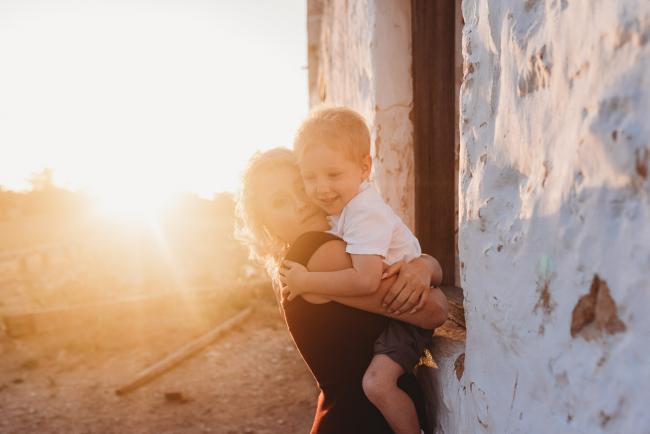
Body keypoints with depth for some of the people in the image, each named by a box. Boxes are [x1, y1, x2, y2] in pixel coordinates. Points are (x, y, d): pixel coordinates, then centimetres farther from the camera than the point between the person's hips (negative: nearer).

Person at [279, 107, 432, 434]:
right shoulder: (339, 205, 1)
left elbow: (366, 280, -38)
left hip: (406, 312, -9)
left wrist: (305, 281, -30)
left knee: (377, 382, -26)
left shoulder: (365, 212, -27)